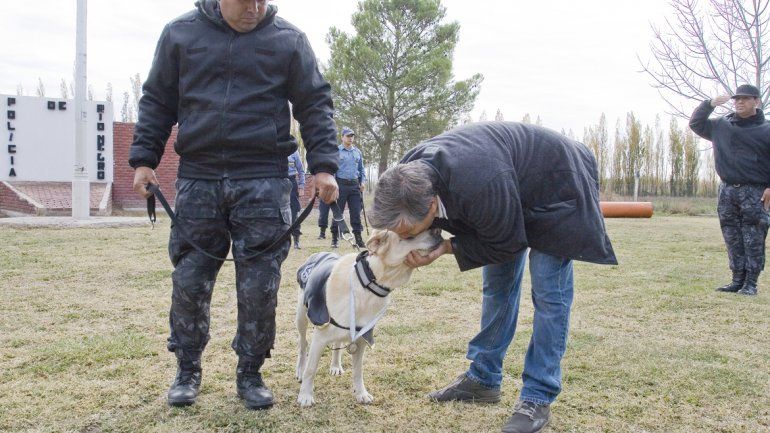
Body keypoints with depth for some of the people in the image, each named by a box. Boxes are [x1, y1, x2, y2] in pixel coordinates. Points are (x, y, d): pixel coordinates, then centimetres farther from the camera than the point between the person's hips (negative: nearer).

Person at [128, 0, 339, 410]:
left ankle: (250, 374, 19)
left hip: (263, 181, -1)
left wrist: (323, 165, -6)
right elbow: (157, 100, 13)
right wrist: (144, 158, 4)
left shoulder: (288, 40, 4)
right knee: (189, 282, 6)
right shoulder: (181, 33, 8)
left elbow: (315, 105, 4)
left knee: (259, 287, 1)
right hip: (197, 179, 2)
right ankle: (187, 371, 25)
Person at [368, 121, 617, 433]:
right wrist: (393, 233, -21)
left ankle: (538, 398, -1)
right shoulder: (410, 173, -23)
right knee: (496, 287, 10)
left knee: (548, 292, -9)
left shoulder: (477, 187, -46)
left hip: (554, 191, -7)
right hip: (513, 188, 8)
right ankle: (483, 378, 21)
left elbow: (506, 243, -27)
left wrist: (447, 248, -30)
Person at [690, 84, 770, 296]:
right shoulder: (721, 126, 11)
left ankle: (750, 283, 3)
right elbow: (695, 123, 16)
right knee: (733, 239, 8)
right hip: (727, 191, 4)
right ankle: (737, 280, 15)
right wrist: (709, 104, 2)